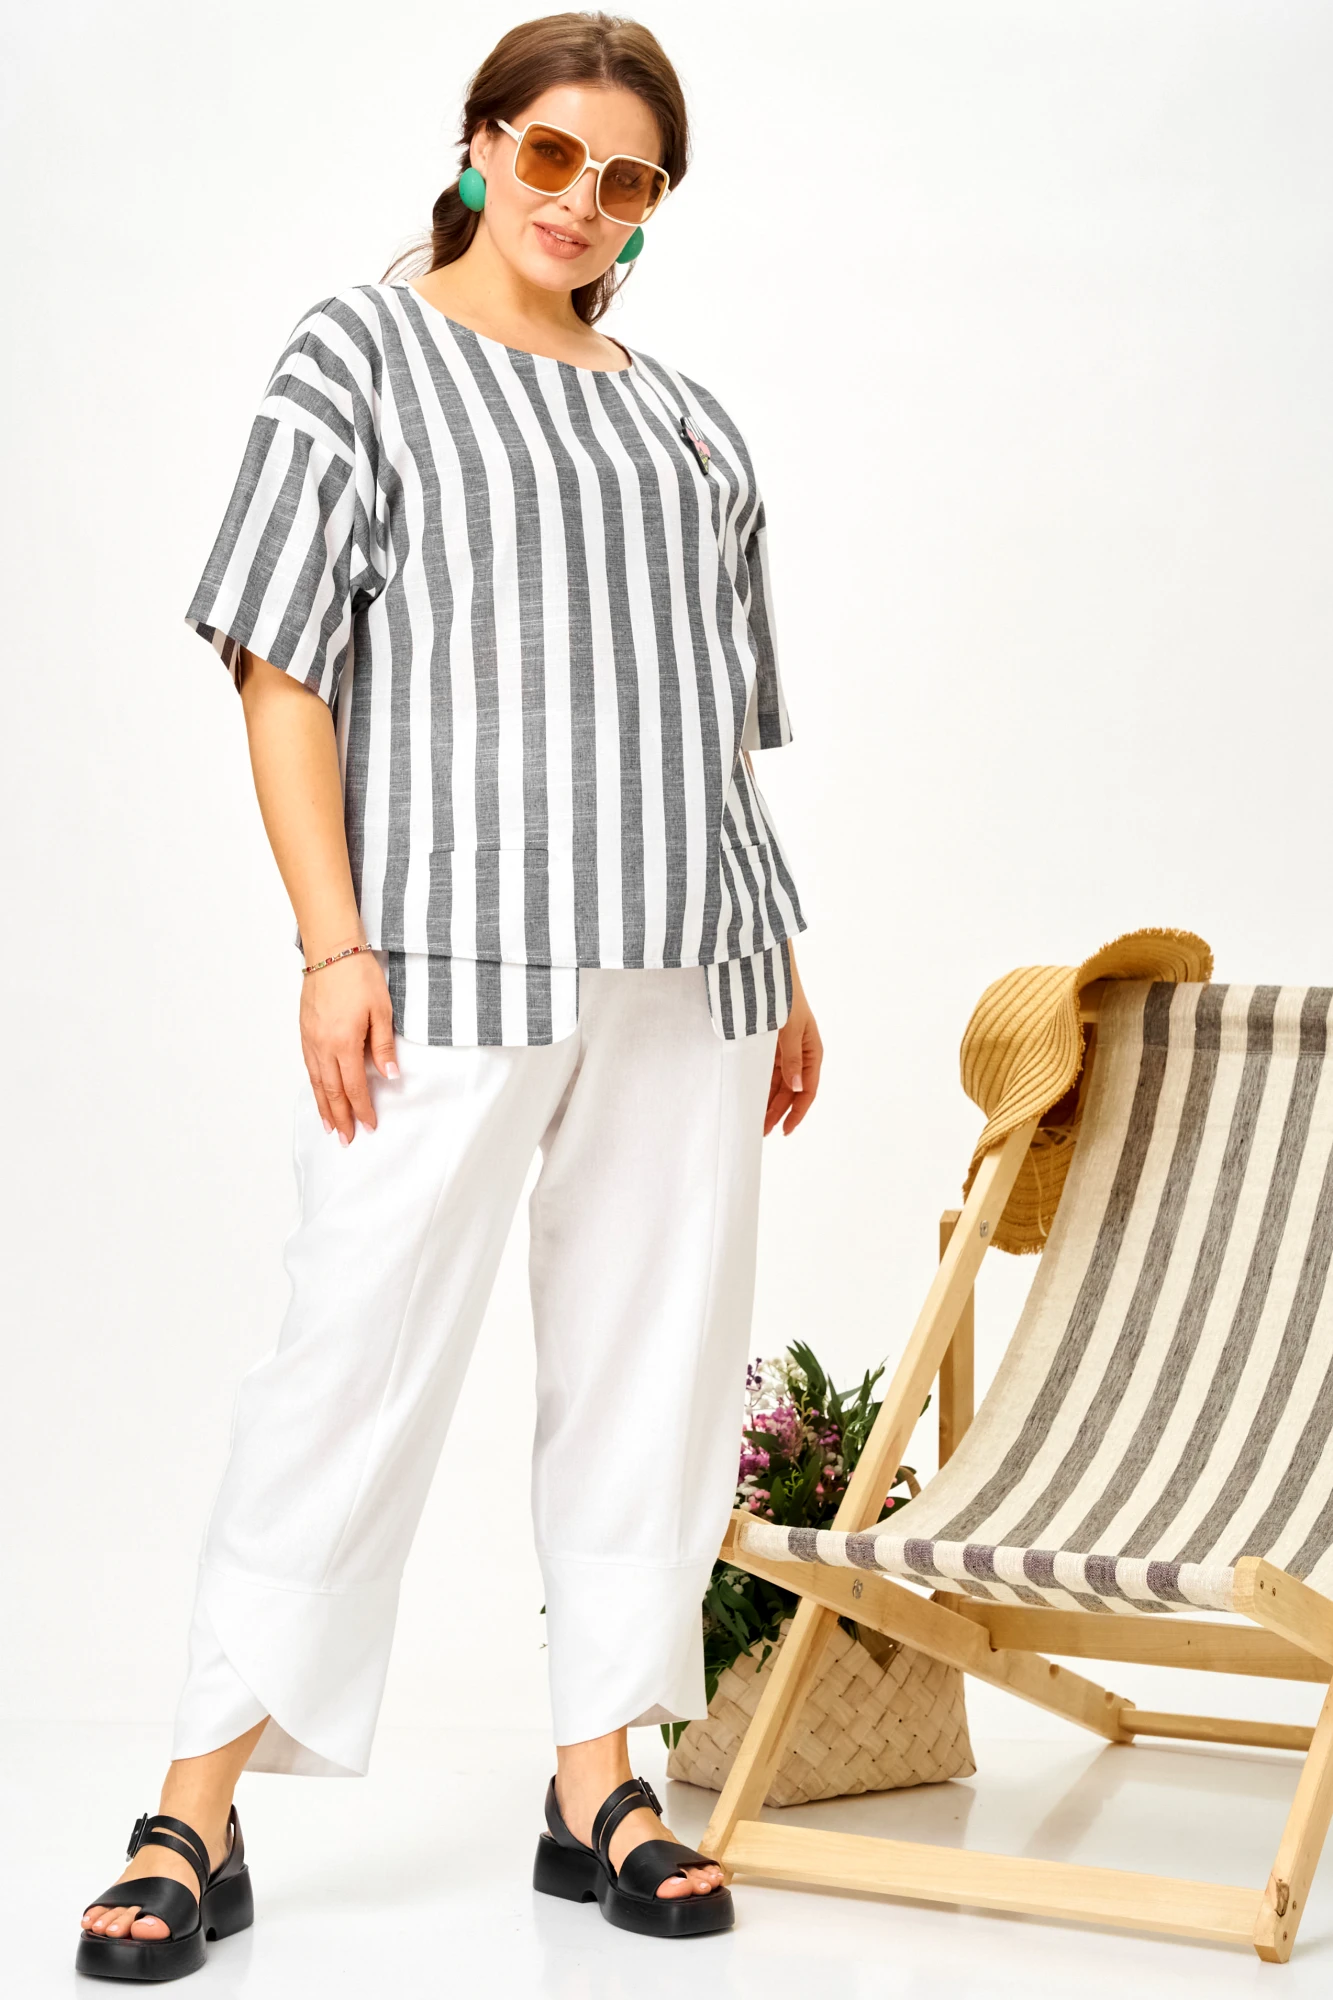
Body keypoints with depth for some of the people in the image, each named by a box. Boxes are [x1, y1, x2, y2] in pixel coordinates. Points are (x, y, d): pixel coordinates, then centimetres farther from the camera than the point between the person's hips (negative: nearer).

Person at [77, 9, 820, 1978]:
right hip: (456, 945, -5)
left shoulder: (684, 419, 19)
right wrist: (335, 945, -13)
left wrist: (782, 970, 16)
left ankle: (601, 1786, 16)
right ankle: (199, 1813, 1)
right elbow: (284, 665, -3)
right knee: (360, 1352, -7)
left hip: (682, 963, 5)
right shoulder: (364, 348, 5)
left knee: (656, 1358, 5)